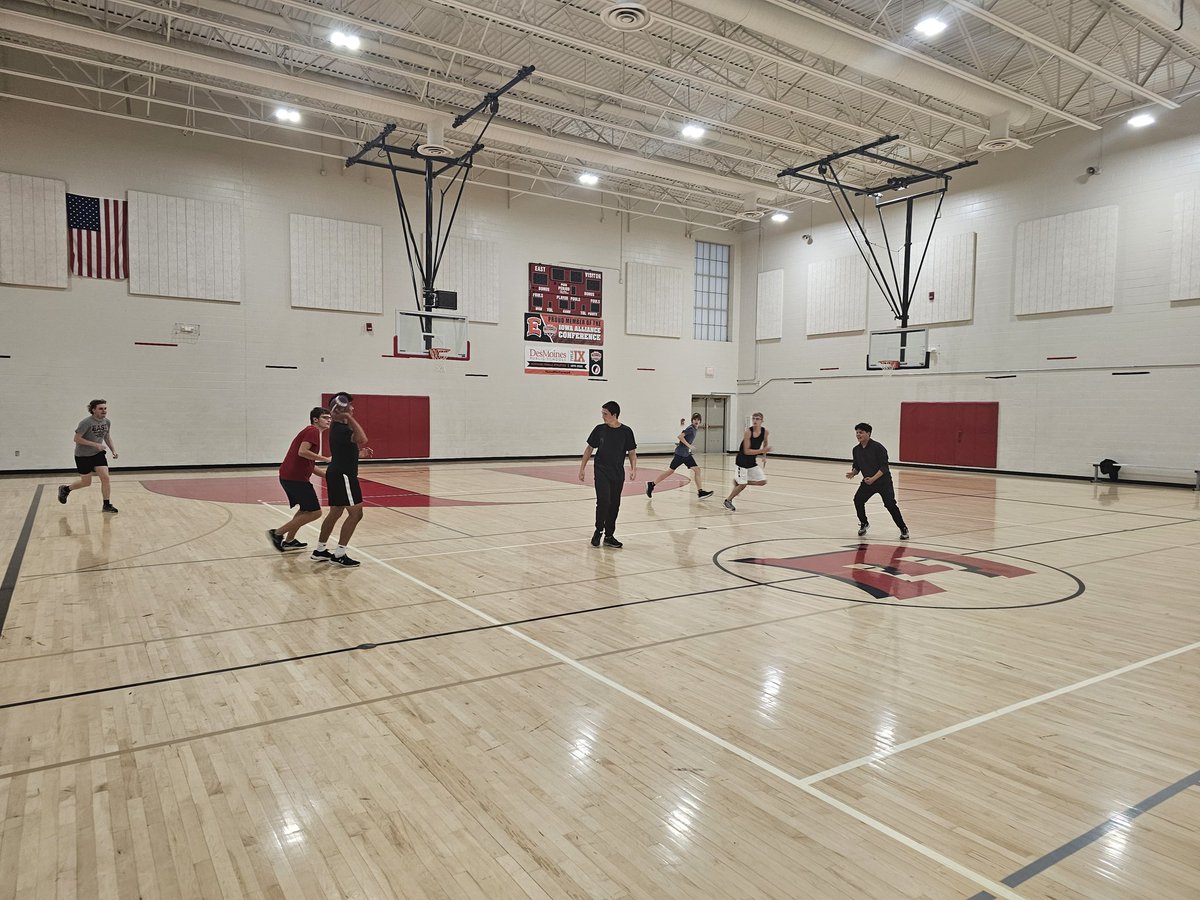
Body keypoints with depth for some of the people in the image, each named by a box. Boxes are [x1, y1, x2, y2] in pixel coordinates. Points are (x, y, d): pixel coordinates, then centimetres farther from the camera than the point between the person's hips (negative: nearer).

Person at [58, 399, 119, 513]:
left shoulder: (107, 422, -1)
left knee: (105, 478, -9)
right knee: (86, 482, 5)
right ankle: (65, 489, 35)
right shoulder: (86, 423, -21)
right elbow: (77, 439, -21)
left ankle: (107, 505, -2)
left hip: (98, 453, 5)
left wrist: (113, 450, 2)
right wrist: (95, 444, -27)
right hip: (83, 455, -5)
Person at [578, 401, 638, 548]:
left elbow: (632, 452, 5)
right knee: (603, 501, -13)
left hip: (618, 474, 1)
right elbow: (589, 449, 8)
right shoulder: (599, 429, -1)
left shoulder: (626, 431, -2)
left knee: (614, 505, 6)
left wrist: (633, 469, -10)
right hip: (601, 471, -1)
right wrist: (582, 468, 5)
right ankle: (598, 531, 5)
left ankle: (609, 536, 17)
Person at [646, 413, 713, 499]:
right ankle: (651, 484, 7)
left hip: (686, 454, 9)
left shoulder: (694, 429, 13)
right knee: (670, 471, -4)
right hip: (680, 453, -9)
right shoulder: (690, 428, -13)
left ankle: (700, 492, -2)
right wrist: (689, 445, -23)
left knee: (697, 470, -1)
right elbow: (680, 436, -25)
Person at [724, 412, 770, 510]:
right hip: (742, 461, -6)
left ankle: (738, 481, 17)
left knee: (763, 481, 0)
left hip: (753, 462, 6)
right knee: (742, 484, -5)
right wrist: (762, 450, -28)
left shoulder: (764, 432, -6)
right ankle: (728, 500, 17)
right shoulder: (747, 432, -22)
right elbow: (746, 451, -24)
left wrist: (764, 457, 12)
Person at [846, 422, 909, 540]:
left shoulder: (877, 447, -18)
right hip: (867, 481, 5)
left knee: (890, 504, -15)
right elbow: (856, 466, 10)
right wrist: (853, 473, -12)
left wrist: (873, 479, -30)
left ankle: (903, 529, 0)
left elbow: (884, 467, -20)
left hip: (883, 481, -5)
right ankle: (864, 523, 12)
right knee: (858, 499, -11)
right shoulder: (856, 450, 1)